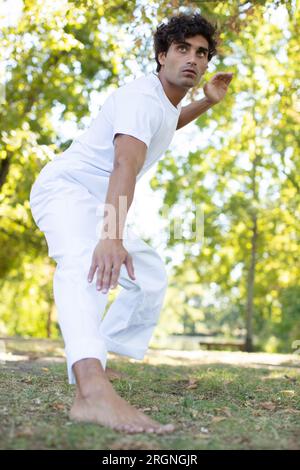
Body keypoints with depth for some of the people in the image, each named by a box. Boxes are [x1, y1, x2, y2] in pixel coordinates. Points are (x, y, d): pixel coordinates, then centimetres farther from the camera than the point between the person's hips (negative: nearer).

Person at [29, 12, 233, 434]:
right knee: (84, 263, -39)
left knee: (151, 277, 15)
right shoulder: (141, 97, -22)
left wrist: (207, 102, 21)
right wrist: (112, 236, -54)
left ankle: (93, 366, 15)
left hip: (98, 205, 10)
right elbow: (125, 165, -40)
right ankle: (92, 391, -63)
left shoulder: (166, 99, 9)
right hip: (65, 187, -10)